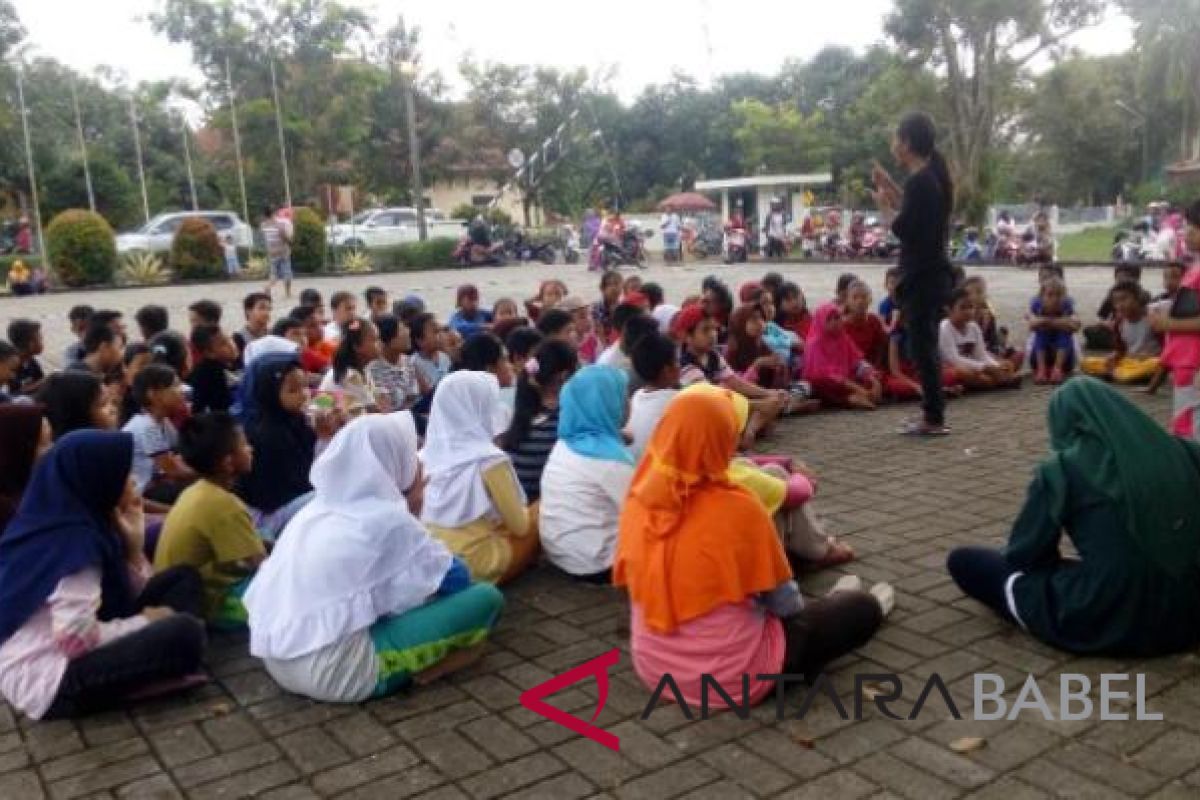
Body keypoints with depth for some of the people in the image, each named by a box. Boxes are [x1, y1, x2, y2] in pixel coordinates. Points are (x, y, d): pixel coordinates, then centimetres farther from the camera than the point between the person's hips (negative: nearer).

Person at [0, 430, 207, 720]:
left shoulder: (71, 521, 5)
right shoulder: (72, 542, -24)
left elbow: (129, 594, 9)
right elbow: (77, 640, -28)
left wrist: (132, 541, -6)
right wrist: (145, 622, -14)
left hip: (57, 650, 10)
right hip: (45, 681, -10)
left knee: (184, 578, 11)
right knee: (185, 633, -29)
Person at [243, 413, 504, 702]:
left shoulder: (316, 508, 10)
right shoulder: (388, 518, -10)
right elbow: (455, 579, 2)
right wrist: (412, 514, 10)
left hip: (278, 662, 8)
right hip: (335, 672, -8)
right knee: (487, 597, -6)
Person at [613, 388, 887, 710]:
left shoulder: (637, 503, -8)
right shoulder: (738, 508, -23)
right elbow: (785, 603, -11)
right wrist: (799, 605, 13)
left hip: (651, 667, 6)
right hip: (730, 676, -6)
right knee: (864, 609, 12)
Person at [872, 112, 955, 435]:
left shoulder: (919, 181, -17)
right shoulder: (932, 177, 12)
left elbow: (903, 228, -19)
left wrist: (886, 205, -2)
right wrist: (891, 188, 22)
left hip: (922, 277, -10)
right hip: (932, 274, 10)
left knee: (922, 345, -4)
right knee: (926, 345, 15)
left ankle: (934, 418, 1)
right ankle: (933, 414, 22)